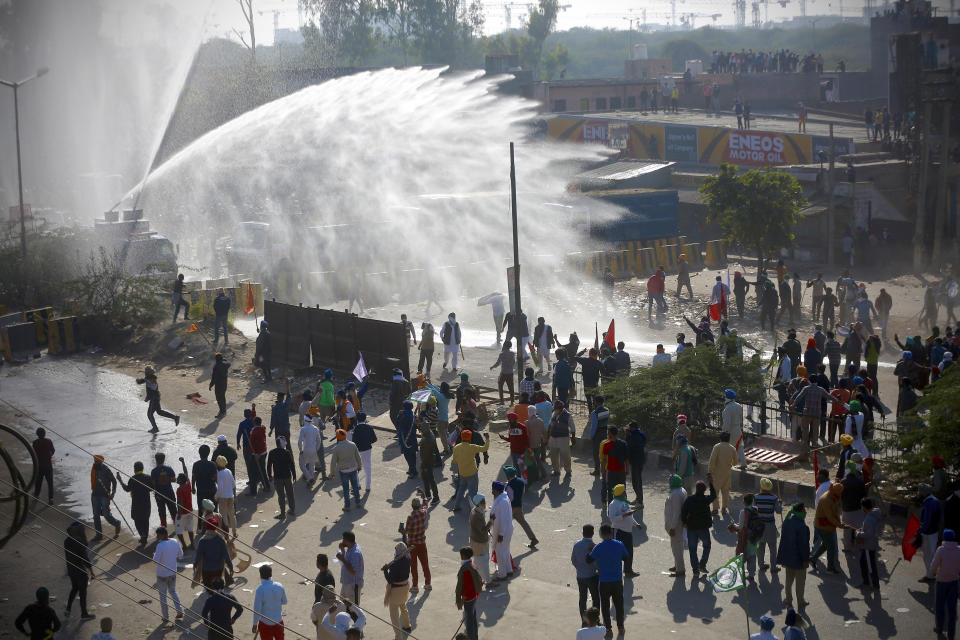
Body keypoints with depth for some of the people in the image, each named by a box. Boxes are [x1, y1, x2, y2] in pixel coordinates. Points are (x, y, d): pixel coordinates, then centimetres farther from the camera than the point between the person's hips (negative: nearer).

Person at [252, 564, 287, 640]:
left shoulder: (260, 590, -22)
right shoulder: (279, 586, -9)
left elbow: (257, 609, -18)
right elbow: (284, 601, 7)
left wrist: (255, 624, -6)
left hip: (265, 623, -3)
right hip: (279, 621, 3)